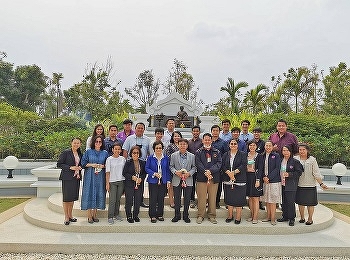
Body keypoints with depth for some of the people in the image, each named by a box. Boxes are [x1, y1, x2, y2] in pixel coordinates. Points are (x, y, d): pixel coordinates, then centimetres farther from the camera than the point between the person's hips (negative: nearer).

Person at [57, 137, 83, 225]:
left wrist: (80, 167, 0)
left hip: (76, 178, 6)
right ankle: (66, 217, 10)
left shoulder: (79, 153, 11)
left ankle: (70, 215, 25)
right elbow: (59, 164, -9)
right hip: (67, 178, -6)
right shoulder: (65, 152, -8)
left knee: (73, 197, 13)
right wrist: (70, 167, -19)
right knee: (66, 197, 0)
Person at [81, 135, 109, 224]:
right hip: (89, 176, -2)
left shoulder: (105, 153, 7)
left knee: (98, 194, 4)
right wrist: (92, 164, -13)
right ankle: (89, 216, 8)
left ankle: (94, 214, 16)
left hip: (100, 177, 2)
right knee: (89, 194, -1)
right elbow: (83, 163, 1)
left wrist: (102, 166, -10)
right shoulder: (88, 152, 3)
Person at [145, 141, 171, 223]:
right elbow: (147, 168, -1)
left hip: (163, 181, 2)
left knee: (161, 198, 7)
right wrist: (154, 174, -15)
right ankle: (153, 216, 11)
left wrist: (168, 181, 4)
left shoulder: (166, 158, 5)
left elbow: (168, 170, 9)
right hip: (153, 181, -2)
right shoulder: (150, 158, -1)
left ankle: (160, 215, 20)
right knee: (153, 198, -1)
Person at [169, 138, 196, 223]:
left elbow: (194, 167, 4)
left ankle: (186, 216, 22)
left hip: (188, 181, 0)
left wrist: (189, 173, -13)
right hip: (177, 181, 0)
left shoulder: (192, 156, 3)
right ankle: (177, 215, 22)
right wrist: (176, 172, -14)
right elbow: (171, 166, 4)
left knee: (187, 199, 7)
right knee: (177, 199, 8)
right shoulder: (173, 155, 4)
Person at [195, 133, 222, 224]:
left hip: (214, 178, 2)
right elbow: (198, 164, -3)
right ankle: (200, 215, 13)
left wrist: (210, 171, -15)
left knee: (213, 198, 7)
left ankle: (212, 216, 18)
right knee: (201, 198, 2)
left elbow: (219, 163, -1)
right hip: (201, 178, -1)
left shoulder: (217, 152, 11)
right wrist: (205, 173, -16)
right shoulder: (198, 152, 7)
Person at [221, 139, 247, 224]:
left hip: (239, 180, -3)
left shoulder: (243, 154, 3)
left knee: (239, 199, -1)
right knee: (229, 199, 8)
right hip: (228, 180, 3)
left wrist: (234, 172, -17)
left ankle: (238, 217, 10)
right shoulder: (225, 155, 12)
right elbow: (223, 166, 2)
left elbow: (243, 165, -8)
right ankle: (230, 216, 21)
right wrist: (229, 173, -15)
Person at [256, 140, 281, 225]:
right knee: (267, 200, 9)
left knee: (272, 200, -1)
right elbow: (259, 168, 7)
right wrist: (263, 177, -8)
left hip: (274, 181, -4)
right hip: (264, 181, 4)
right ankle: (268, 217, 19)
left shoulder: (276, 156, -2)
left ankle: (273, 218, 6)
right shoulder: (261, 156, 9)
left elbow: (277, 168, -7)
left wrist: (269, 177, -13)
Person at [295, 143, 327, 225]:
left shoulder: (312, 160, -5)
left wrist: (321, 183, -9)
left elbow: (316, 173, -5)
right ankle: (302, 218, 28)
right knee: (300, 203, 12)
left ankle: (310, 219, 21)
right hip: (299, 185, 2)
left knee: (310, 203, 5)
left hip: (310, 186, -2)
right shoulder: (295, 159, 0)